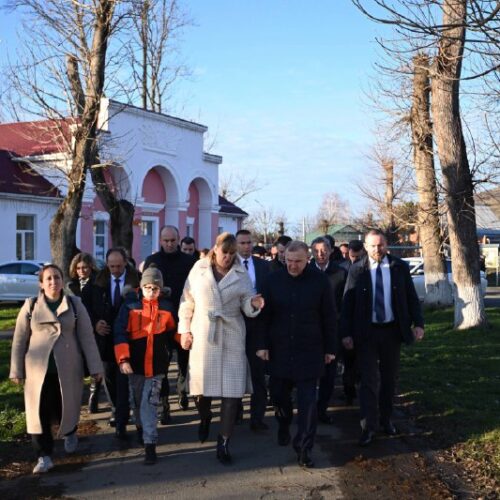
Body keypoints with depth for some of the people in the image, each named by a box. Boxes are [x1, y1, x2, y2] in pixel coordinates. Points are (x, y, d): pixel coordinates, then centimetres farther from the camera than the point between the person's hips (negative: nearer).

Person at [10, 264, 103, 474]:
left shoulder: (75, 304, 1)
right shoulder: (31, 305, 2)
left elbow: (86, 337, 0)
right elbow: (19, 340, 5)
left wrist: (95, 367, -3)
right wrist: (16, 370, 3)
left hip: (67, 368, 0)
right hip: (38, 368, 0)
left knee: (66, 408, 7)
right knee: (39, 412, -2)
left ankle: (70, 434, 40)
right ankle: (44, 456, 9)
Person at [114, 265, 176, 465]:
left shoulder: (166, 306, -1)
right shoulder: (130, 305, -7)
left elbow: (173, 330, 17)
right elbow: (120, 332, -11)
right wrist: (123, 359, -19)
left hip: (156, 364, -1)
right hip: (135, 363, 1)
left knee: (150, 404, -7)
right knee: (138, 401, 17)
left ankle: (150, 445, -6)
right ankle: (141, 428, 42)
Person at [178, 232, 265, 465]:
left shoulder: (241, 274, 4)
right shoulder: (198, 270, 2)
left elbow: (247, 306, 2)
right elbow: (187, 302, 5)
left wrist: (254, 304, -20)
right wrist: (184, 330, 0)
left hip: (232, 337, 0)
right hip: (203, 336, 0)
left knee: (232, 389, -6)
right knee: (202, 384, 7)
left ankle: (224, 442, 4)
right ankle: (205, 418, 40)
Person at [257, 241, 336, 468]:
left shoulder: (319, 281, -5)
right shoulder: (274, 280, -1)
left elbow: (328, 317, 1)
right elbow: (265, 315, 3)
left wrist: (330, 349, 2)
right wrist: (262, 344, -1)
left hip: (309, 351, -2)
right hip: (279, 350, 2)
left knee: (307, 400, -3)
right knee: (279, 393, 13)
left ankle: (304, 448, 6)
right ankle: (284, 425, 41)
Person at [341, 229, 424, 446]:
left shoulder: (400, 267, 0)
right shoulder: (356, 270, -5)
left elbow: (412, 298, 4)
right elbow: (347, 303, -4)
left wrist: (418, 323, -6)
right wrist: (346, 333, -8)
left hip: (392, 330, 2)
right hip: (366, 332, -2)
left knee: (389, 378, 14)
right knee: (369, 379, -1)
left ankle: (386, 419, 30)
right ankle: (368, 427, 5)